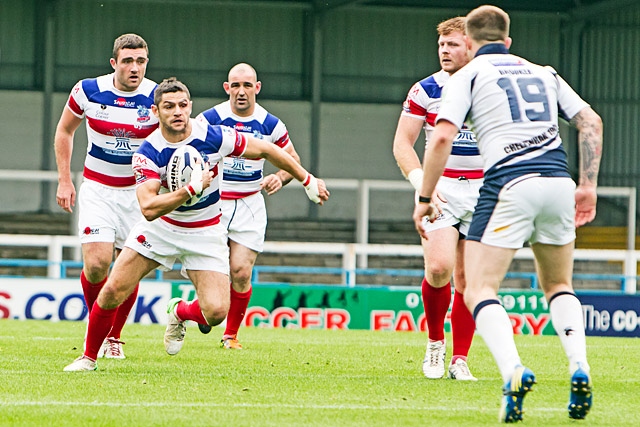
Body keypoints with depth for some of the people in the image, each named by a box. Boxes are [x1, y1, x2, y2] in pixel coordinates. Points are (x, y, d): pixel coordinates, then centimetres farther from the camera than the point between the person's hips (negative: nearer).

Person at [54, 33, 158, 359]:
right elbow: (64, 130, 7)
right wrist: (64, 180, 4)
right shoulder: (87, 91, -11)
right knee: (96, 263, -14)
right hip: (96, 188, -1)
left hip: (138, 189, 1)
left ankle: (114, 336, 20)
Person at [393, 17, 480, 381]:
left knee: (468, 279, 0)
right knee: (439, 267, -19)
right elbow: (402, 143, 0)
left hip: (482, 191, 1)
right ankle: (435, 342, 4)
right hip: (441, 188, -1)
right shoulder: (425, 91, 0)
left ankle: (460, 359, 7)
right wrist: (421, 180, -16)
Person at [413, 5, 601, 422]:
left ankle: (514, 371, -28)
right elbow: (591, 122, 15)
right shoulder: (543, 73, 23)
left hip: (509, 182, -5)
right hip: (558, 180, 5)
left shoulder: (468, 75, 9)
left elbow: (442, 138, -3)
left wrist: (425, 198, 5)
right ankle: (579, 367, -2)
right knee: (559, 286, 22)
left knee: (480, 291, -2)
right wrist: (588, 185, 18)